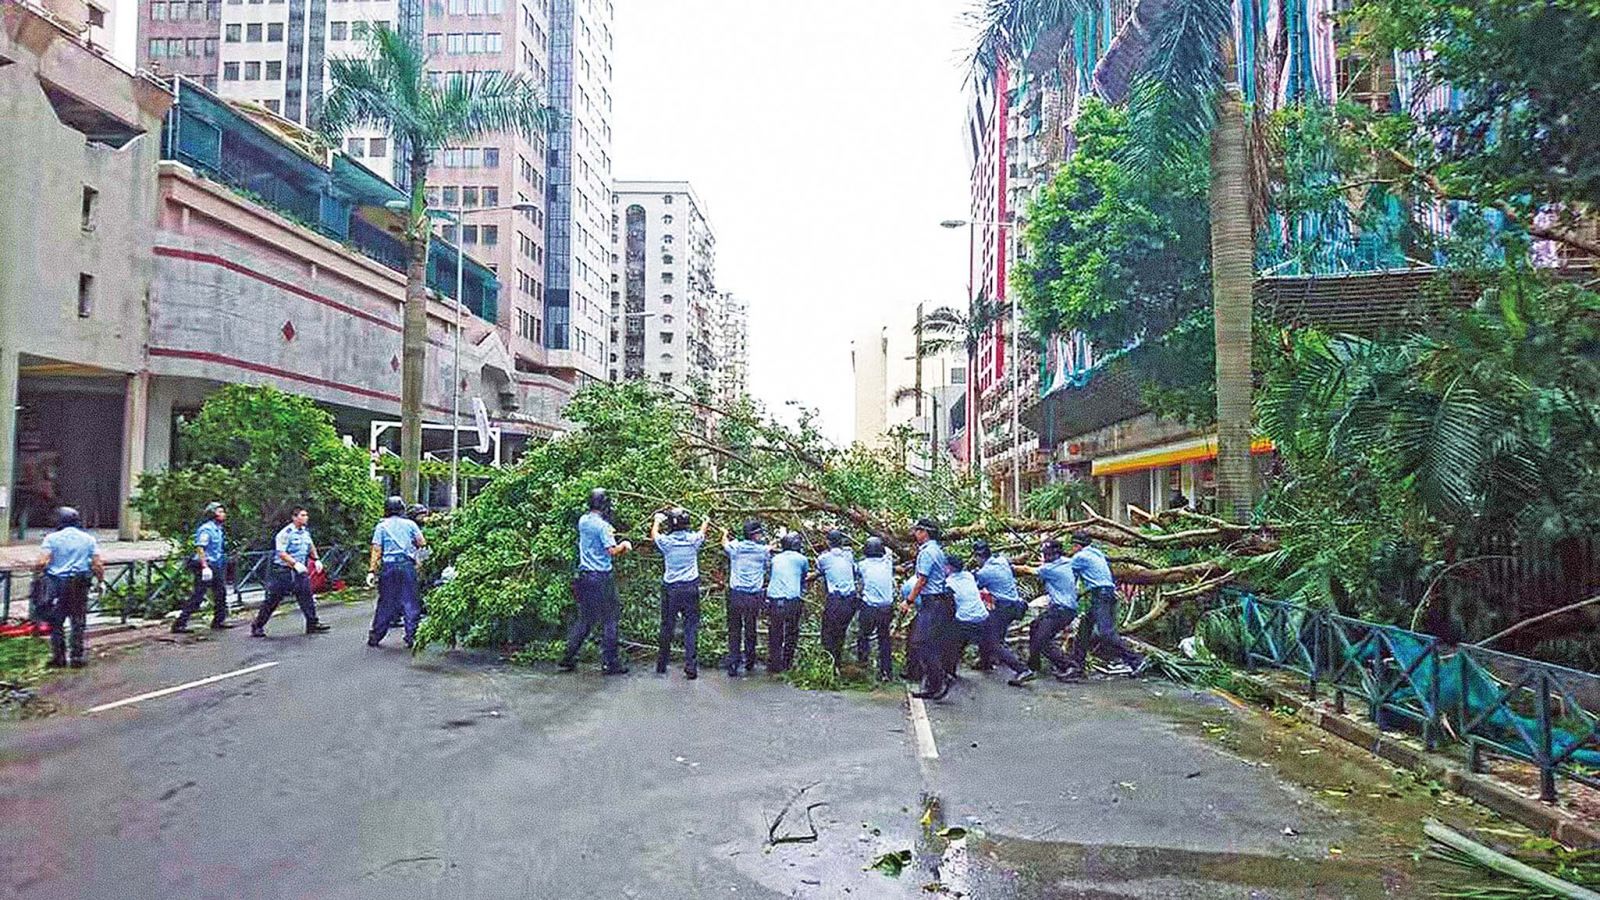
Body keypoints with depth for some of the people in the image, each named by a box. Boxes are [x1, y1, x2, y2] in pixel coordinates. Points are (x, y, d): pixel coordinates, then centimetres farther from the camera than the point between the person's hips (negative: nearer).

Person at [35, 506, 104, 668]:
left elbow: (42, 562, -11)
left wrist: (39, 569, 10)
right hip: (80, 584, 1)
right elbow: (97, 564, -2)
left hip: (56, 583, -1)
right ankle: (76, 657, 8)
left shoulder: (52, 538, -1)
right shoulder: (88, 539, 5)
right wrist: (101, 578, 12)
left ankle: (59, 657, 11)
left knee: (56, 622, 9)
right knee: (78, 622, 7)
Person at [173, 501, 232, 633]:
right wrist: (205, 566, -27)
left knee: (221, 593, 12)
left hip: (216, 566, 10)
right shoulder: (206, 529, -13)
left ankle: (219, 621, 21)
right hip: (205, 566, -10)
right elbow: (199, 548, -21)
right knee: (197, 597, -9)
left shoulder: (218, 529, 16)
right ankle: (179, 623, -5)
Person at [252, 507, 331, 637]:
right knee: (273, 599, 0)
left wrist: (316, 559, 16)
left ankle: (313, 624, 8)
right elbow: (281, 553, -21)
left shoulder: (305, 531, 8)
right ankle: (257, 626, 12)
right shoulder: (286, 533, -16)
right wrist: (295, 564, -27)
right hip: (283, 571, -7)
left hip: (299, 571, 7)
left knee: (306, 596, 3)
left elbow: (311, 546, 26)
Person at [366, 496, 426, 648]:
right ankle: (411, 636, 1)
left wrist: (372, 570, -3)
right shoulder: (410, 524, 6)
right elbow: (422, 543, 2)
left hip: (388, 566, 1)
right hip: (407, 565, -1)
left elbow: (376, 550, -1)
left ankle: (375, 637, 13)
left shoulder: (381, 526, 6)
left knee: (385, 602, 8)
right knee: (410, 602, 3)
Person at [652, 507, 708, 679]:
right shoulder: (693, 539, -5)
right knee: (691, 627, 2)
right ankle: (691, 667, -3)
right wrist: (706, 521, 43)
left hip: (671, 589, 0)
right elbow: (702, 533, 20)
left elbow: (653, 534, 16)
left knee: (667, 626, 11)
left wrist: (657, 520, 36)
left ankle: (661, 665, 21)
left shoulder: (666, 541, -8)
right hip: (691, 588, 0)